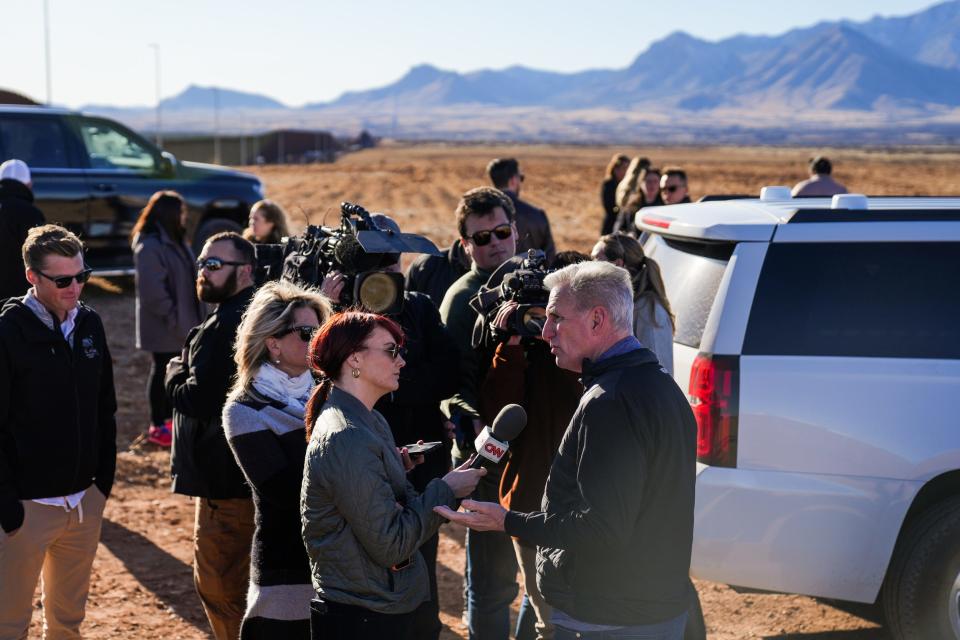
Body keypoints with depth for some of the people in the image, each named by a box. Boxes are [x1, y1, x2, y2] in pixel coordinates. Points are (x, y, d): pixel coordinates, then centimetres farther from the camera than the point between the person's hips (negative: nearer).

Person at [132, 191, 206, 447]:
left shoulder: (174, 241, 10)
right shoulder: (150, 247, -21)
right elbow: (152, 291, -25)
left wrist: (194, 317, 11)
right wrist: (173, 317, -21)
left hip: (180, 324, 9)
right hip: (163, 327, -9)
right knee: (162, 371, 2)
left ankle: (169, 418, 30)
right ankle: (158, 426, 13)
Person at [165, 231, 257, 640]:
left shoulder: (227, 325, -22)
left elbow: (197, 398, -26)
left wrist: (175, 372, -8)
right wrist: (186, 374, -3)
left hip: (225, 480, -11)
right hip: (246, 472, 11)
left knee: (220, 587, 0)